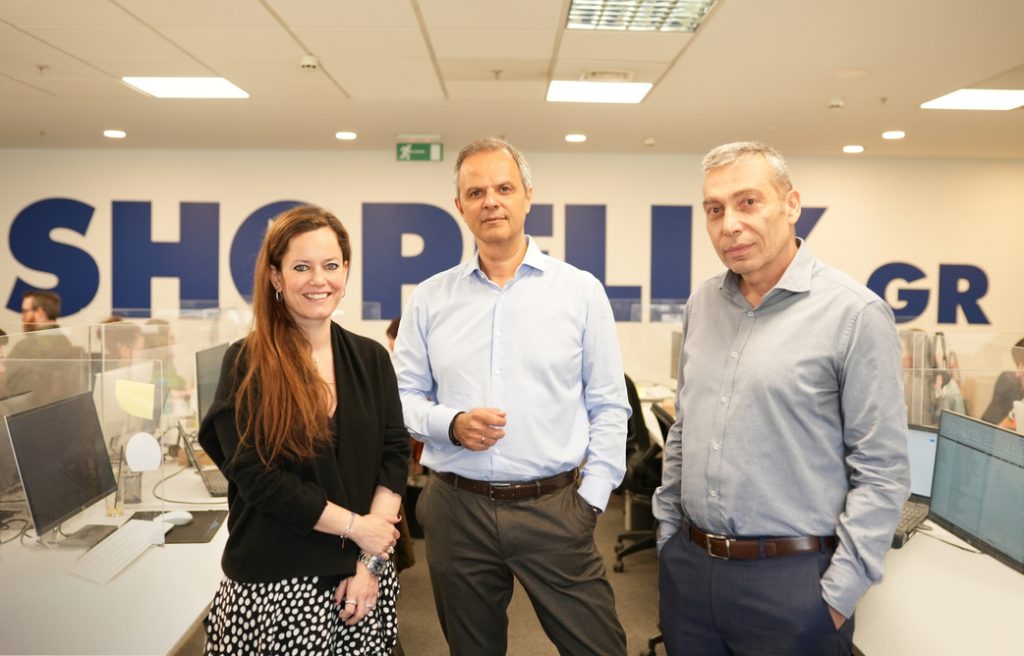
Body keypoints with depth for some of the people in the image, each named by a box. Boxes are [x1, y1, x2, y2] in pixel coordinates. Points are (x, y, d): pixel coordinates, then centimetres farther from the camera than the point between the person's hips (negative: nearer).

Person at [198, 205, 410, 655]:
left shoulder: (371, 359, 3)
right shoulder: (246, 364, -7)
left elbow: (394, 458, -1)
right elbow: (256, 477, -12)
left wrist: (371, 559, -9)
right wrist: (355, 527, -13)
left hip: (360, 576, 3)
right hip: (274, 583, -3)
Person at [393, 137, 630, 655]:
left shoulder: (580, 291, -1)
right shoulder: (430, 299, 4)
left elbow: (608, 407, 1)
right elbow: (403, 396, 7)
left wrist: (591, 497, -5)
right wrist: (451, 424, -11)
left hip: (555, 508, -1)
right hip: (457, 509, 2)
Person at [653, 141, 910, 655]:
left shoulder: (854, 313, -11)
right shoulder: (701, 304, 5)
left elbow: (881, 469, -10)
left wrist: (841, 590, -11)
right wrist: (667, 530, 12)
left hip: (789, 577, -5)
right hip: (686, 564, 5)